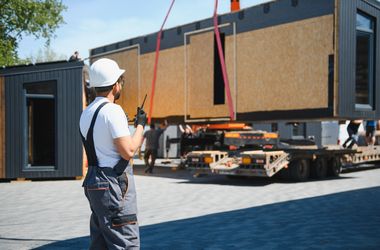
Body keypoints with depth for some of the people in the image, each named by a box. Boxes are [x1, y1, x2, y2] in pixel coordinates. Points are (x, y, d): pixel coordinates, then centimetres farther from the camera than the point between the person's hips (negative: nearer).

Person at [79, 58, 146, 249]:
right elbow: (128, 151, -19)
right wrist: (140, 125, -5)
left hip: (93, 181, 10)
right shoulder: (113, 110, -15)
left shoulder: (86, 113, 13)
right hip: (113, 184, -9)